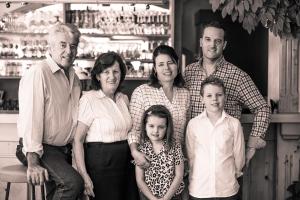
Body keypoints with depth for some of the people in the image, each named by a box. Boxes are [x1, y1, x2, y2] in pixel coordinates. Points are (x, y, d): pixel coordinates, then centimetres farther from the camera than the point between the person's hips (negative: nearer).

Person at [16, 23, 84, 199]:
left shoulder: (74, 78, 12)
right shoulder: (38, 73, -14)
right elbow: (31, 117, -21)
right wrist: (33, 163, -25)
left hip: (66, 150, 8)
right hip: (42, 149, -8)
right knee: (74, 183, -26)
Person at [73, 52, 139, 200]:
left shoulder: (124, 99, 8)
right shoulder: (89, 99, -11)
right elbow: (78, 139, -13)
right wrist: (84, 175, -18)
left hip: (126, 162, 6)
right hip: (100, 164, -6)